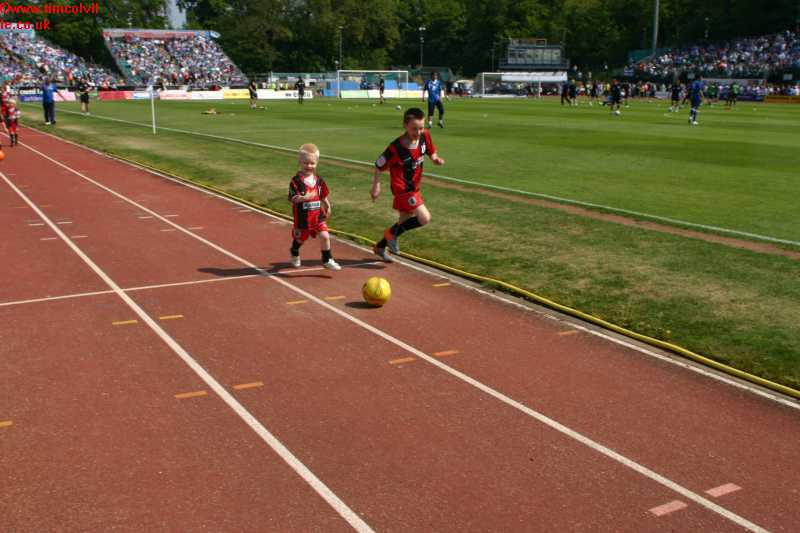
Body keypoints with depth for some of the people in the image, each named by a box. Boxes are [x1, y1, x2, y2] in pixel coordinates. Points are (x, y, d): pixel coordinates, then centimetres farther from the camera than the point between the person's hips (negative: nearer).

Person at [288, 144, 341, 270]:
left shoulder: (318, 180, 2)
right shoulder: (296, 180, -14)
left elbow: (323, 195, 14)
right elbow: (293, 199, -18)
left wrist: (328, 207, 14)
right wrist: (305, 197, -32)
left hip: (318, 215, 3)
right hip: (302, 216, -3)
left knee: (325, 236, -9)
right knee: (300, 238, 16)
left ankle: (327, 260, 7)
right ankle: (294, 254, 48)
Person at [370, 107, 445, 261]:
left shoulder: (425, 136, -8)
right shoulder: (396, 147, -24)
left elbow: (431, 152, 9)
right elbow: (379, 165, -13)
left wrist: (436, 159, -12)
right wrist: (376, 186, -13)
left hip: (414, 187, 8)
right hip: (402, 188, -8)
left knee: (405, 221, 19)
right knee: (424, 218, -16)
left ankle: (380, 247, 39)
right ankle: (392, 233, 4)